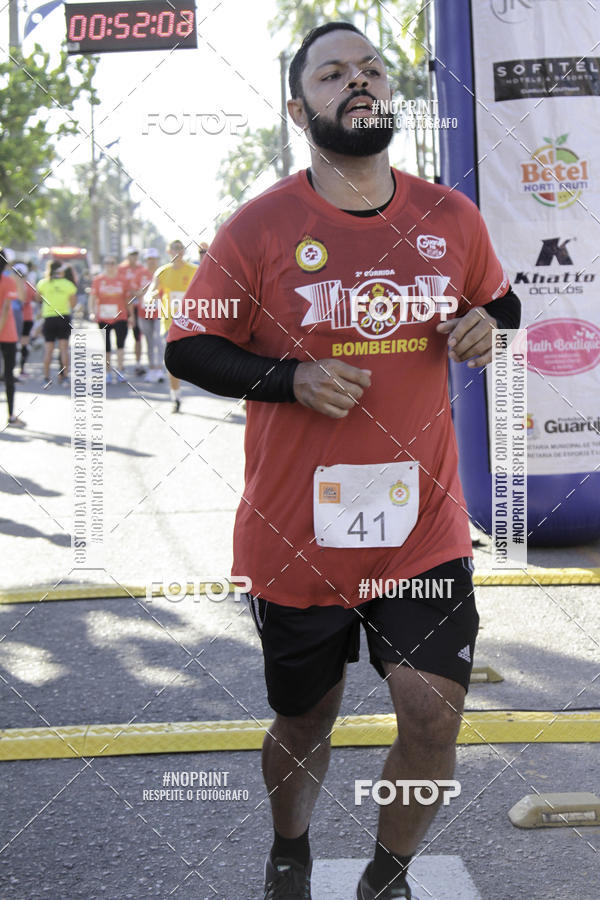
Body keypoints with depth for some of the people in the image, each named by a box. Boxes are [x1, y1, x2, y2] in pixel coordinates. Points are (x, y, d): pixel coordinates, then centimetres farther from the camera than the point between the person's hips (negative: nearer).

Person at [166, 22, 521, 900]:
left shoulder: (453, 218, 2)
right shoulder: (259, 227, -7)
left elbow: (501, 302, 20)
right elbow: (188, 349, -2)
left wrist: (487, 326, -4)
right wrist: (291, 377, -16)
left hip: (423, 524, 2)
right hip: (296, 533, -1)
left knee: (434, 710, -8)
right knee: (304, 721, 14)